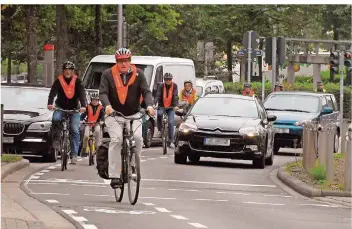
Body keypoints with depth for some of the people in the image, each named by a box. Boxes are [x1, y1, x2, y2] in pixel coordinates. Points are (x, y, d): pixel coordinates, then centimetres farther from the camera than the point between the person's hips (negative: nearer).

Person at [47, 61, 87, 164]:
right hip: (61, 107, 0)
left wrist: (83, 106, -35)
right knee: (55, 118, -31)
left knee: (75, 130, -10)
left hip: (74, 109, 0)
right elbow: (53, 92, -20)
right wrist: (50, 104, -39)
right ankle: (57, 138, -8)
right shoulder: (58, 80, -7)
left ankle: (74, 155, -8)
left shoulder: (77, 81, -7)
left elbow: (82, 93, -18)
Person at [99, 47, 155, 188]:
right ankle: (114, 176, -19)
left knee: (138, 137, -22)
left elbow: (146, 91, -3)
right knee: (116, 140, -21)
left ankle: (131, 163, 4)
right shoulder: (108, 74, 0)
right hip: (113, 115, -2)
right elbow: (103, 93, -10)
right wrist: (107, 106, -31)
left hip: (133, 115, 2)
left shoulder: (138, 74, 4)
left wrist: (149, 105, -24)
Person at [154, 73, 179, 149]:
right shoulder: (161, 86, -7)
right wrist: (154, 104, -34)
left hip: (170, 108, 0)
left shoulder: (174, 86, -6)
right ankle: (160, 130, -12)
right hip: (162, 106, 0)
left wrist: (175, 106, -30)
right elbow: (157, 96, -17)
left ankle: (171, 141, -3)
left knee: (171, 123, -10)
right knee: (159, 114, -34)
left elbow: (175, 96, -15)